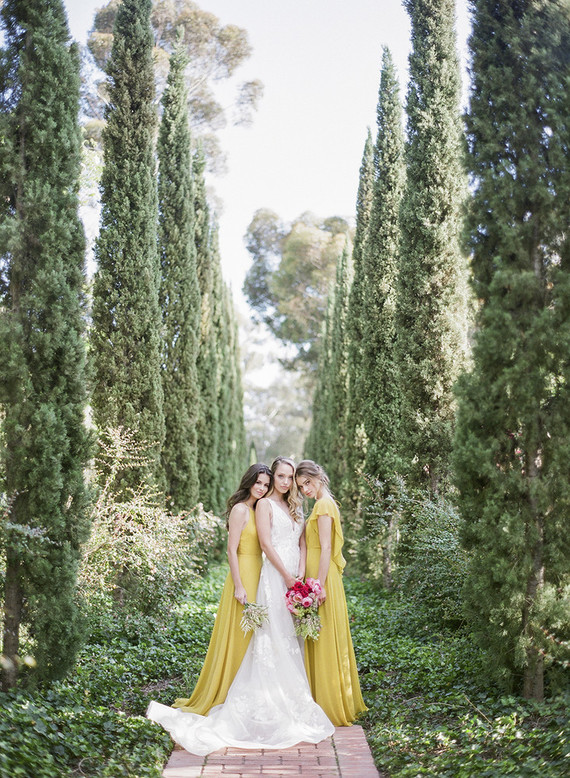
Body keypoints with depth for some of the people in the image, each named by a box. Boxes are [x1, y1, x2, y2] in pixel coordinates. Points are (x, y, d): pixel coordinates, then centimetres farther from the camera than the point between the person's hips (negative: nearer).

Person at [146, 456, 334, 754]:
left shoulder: (294, 508, 19)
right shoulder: (265, 504, -2)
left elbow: (301, 544, 12)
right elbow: (266, 544, -10)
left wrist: (301, 577, -3)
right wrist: (288, 578, -13)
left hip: (295, 579, 7)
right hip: (274, 577, -7)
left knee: (292, 640, 8)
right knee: (274, 638, -9)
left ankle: (290, 702, 14)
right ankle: (267, 705, -6)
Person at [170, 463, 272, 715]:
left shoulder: (256, 510, 15)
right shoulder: (240, 509, -11)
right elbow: (232, 550, -15)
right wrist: (239, 586, -19)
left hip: (256, 578, 9)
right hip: (243, 578, -9)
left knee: (251, 637, 12)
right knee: (238, 637, -3)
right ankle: (227, 696, 7)